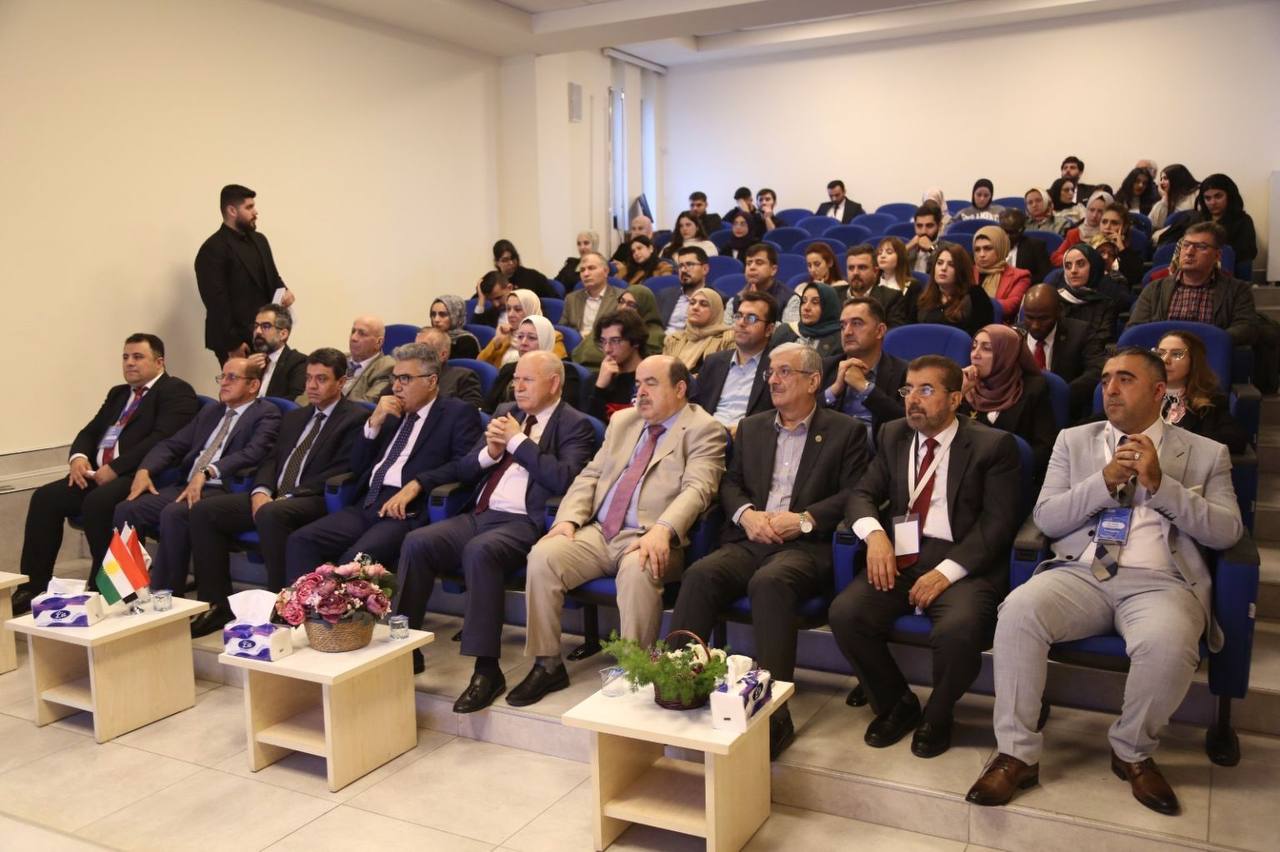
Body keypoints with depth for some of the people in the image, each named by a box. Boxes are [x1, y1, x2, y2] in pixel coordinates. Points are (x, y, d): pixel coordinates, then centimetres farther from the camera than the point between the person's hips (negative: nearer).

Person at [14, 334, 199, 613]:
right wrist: (78, 457, -1)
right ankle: (32, 587, -7)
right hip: (99, 473, 8)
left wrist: (115, 468, -18)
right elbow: (90, 431, 22)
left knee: (97, 502, -33)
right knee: (45, 498, -11)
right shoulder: (118, 393, 26)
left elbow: (162, 439, -15)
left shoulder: (176, 391, -1)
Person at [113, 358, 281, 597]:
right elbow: (172, 444, 20)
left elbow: (252, 453, -16)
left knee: (174, 513, -32)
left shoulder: (266, 414, 2)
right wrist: (145, 470, 0)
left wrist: (207, 472, -28)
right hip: (186, 486, 7)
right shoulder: (209, 412, 25)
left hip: (223, 490, -7)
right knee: (126, 509, -13)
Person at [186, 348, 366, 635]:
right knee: (204, 510, -10)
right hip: (272, 496, 8)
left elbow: (340, 471, -11)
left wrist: (288, 496, -17)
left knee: (270, 514, -38)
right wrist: (261, 491, -5)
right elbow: (271, 459, 19)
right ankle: (216, 605, -5)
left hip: (314, 500, -8)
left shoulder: (356, 418, 0)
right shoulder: (294, 417, 25)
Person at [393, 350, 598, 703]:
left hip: (524, 523, -7)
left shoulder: (575, 425, 2)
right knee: (416, 542, -17)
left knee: (479, 551, -35)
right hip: (479, 515, 7)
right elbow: (463, 470, 21)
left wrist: (518, 441, -9)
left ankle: (487, 669, -29)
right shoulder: (506, 413, 22)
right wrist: (490, 452, -1)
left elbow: (563, 479, -16)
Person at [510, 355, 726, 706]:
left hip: (649, 541, -5)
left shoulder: (703, 430, 1)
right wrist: (568, 518, 0)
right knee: (542, 556, -19)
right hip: (597, 532, 6)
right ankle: (547, 665, -6)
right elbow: (590, 476, 18)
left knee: (637, 572, -38)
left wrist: (662, 530, -32)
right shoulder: (623, 420, 22)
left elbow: (696, 490, -14)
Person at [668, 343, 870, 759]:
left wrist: (805, 519, -14)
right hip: (750, 540, 5)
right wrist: (746, 513, -4)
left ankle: (774, 712, -33)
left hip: (806, 546, -4)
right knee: (699, 575, -26)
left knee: (769, 582, -36)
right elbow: (730, 483, 18)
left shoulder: (845, 431, 8)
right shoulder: (752, 428, 23)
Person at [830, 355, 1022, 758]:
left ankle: (937, 715, 1)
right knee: (844, 613, -22)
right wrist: (874, 532, -11)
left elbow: (998, 522, -6)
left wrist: (946, 571, -18)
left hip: (961, 564, -4)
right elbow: (862, 494, 12)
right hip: (898, 559, 4)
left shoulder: (993, 445, 1)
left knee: (957, 630, -33)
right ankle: (898, 704, 5)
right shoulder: (893, 436, 17)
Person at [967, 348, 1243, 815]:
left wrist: (1161, 484, -9)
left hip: (1159, 581, -1)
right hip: (1080, 573, 2)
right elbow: (1045, 519, 8)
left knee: (1168, 644, -36)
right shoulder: (1074, 441, 17)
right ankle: (1017, 754, -16)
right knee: (1018, 611, -30)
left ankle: (1132, 752, -5)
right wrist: (1105, 481, -7)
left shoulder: (1207, 454, 14)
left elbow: (1227, 532, 2)